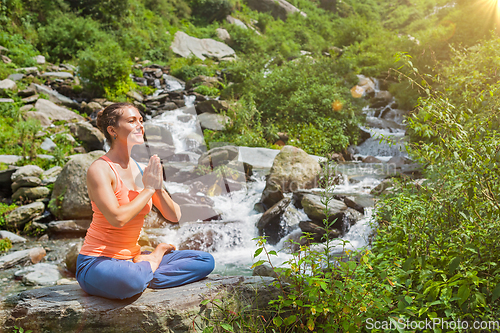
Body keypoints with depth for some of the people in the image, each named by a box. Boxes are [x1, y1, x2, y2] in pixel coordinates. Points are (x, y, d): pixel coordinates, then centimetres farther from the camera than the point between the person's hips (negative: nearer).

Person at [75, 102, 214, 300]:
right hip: (97, 262, -6)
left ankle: (142, 277, -9)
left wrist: (159, 187, -12)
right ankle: (153, 260, -7)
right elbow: (118, 218, -28)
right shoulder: (99, 170, -14)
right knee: (129, 281, -42)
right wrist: (148, 188, -16)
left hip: (131, 258, 6)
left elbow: (174, 217, 5)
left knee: (205, 260, 1)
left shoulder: (142, 168, 6)